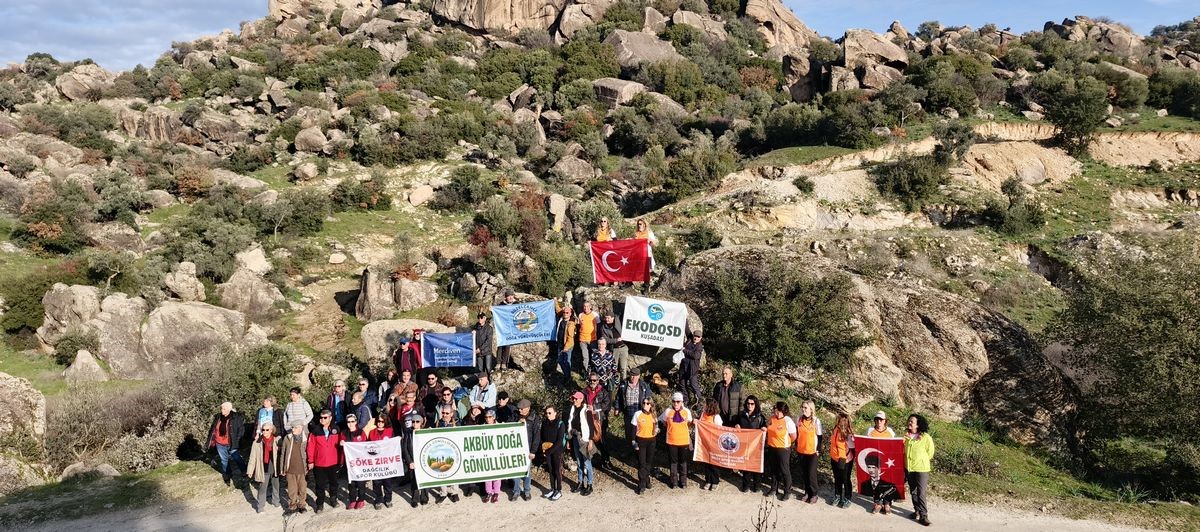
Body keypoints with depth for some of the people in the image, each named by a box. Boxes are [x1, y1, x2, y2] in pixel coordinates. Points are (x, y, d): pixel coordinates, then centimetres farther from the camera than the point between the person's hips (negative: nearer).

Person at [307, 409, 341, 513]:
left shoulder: (336, 430, -3)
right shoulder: (315, 431, -6)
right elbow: (311, 447, -5)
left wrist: (341, 460, 3)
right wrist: (311, 461, -5)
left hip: (333, 462, 1)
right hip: (319, 463, -1)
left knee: (333, 482, 16)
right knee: (320, 485, 7)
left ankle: (333, 499, 34)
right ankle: (319, 504, 17)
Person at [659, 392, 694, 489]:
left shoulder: (687, 411, -4)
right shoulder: (668, 411, -8)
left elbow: (689, 425, 10)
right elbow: (664, 423, 5)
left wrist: (693, 423, -5)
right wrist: (671, 428, 0)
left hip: (684, 440, 1)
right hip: (671, 441, -1)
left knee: (683, 461, 13)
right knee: (673, 461, 11)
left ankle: (683, 481, 28)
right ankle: (674, 481, 25)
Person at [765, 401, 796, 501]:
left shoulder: (788, 421, -22)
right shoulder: (772, 417, -3)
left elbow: (793, 437, -13)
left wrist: (785, 443, 1)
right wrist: (766, 429, -5)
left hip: (783, 449, -6)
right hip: (771, 448, 6)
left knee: (784, 470, 7)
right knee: (773, 469, 20)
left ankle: (787, 491, 22)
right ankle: (774, 488, 36)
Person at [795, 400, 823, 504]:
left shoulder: (816, 421, -12)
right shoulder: (799, 419, 0)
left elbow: (819, 436, -6)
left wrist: (818, 449, -8)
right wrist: (796, 446, 11)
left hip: (812, 451, -4)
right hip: (801, 450, 4)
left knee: (811, 474, 0)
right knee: (803, 473, 12)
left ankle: (814, 494, 14)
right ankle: (807, 492, 26)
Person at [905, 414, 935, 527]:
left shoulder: (926, 437, -13)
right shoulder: (906, 436, 0)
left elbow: (930, 453, -2)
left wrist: (921, 461, 7)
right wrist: (909, 462, 8)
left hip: (921, 468, -5)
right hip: (908, 468, 5)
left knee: (921, 493, -8)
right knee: (913, 491, 15)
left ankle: (923, 515, -2)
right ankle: (917, 510, 29)